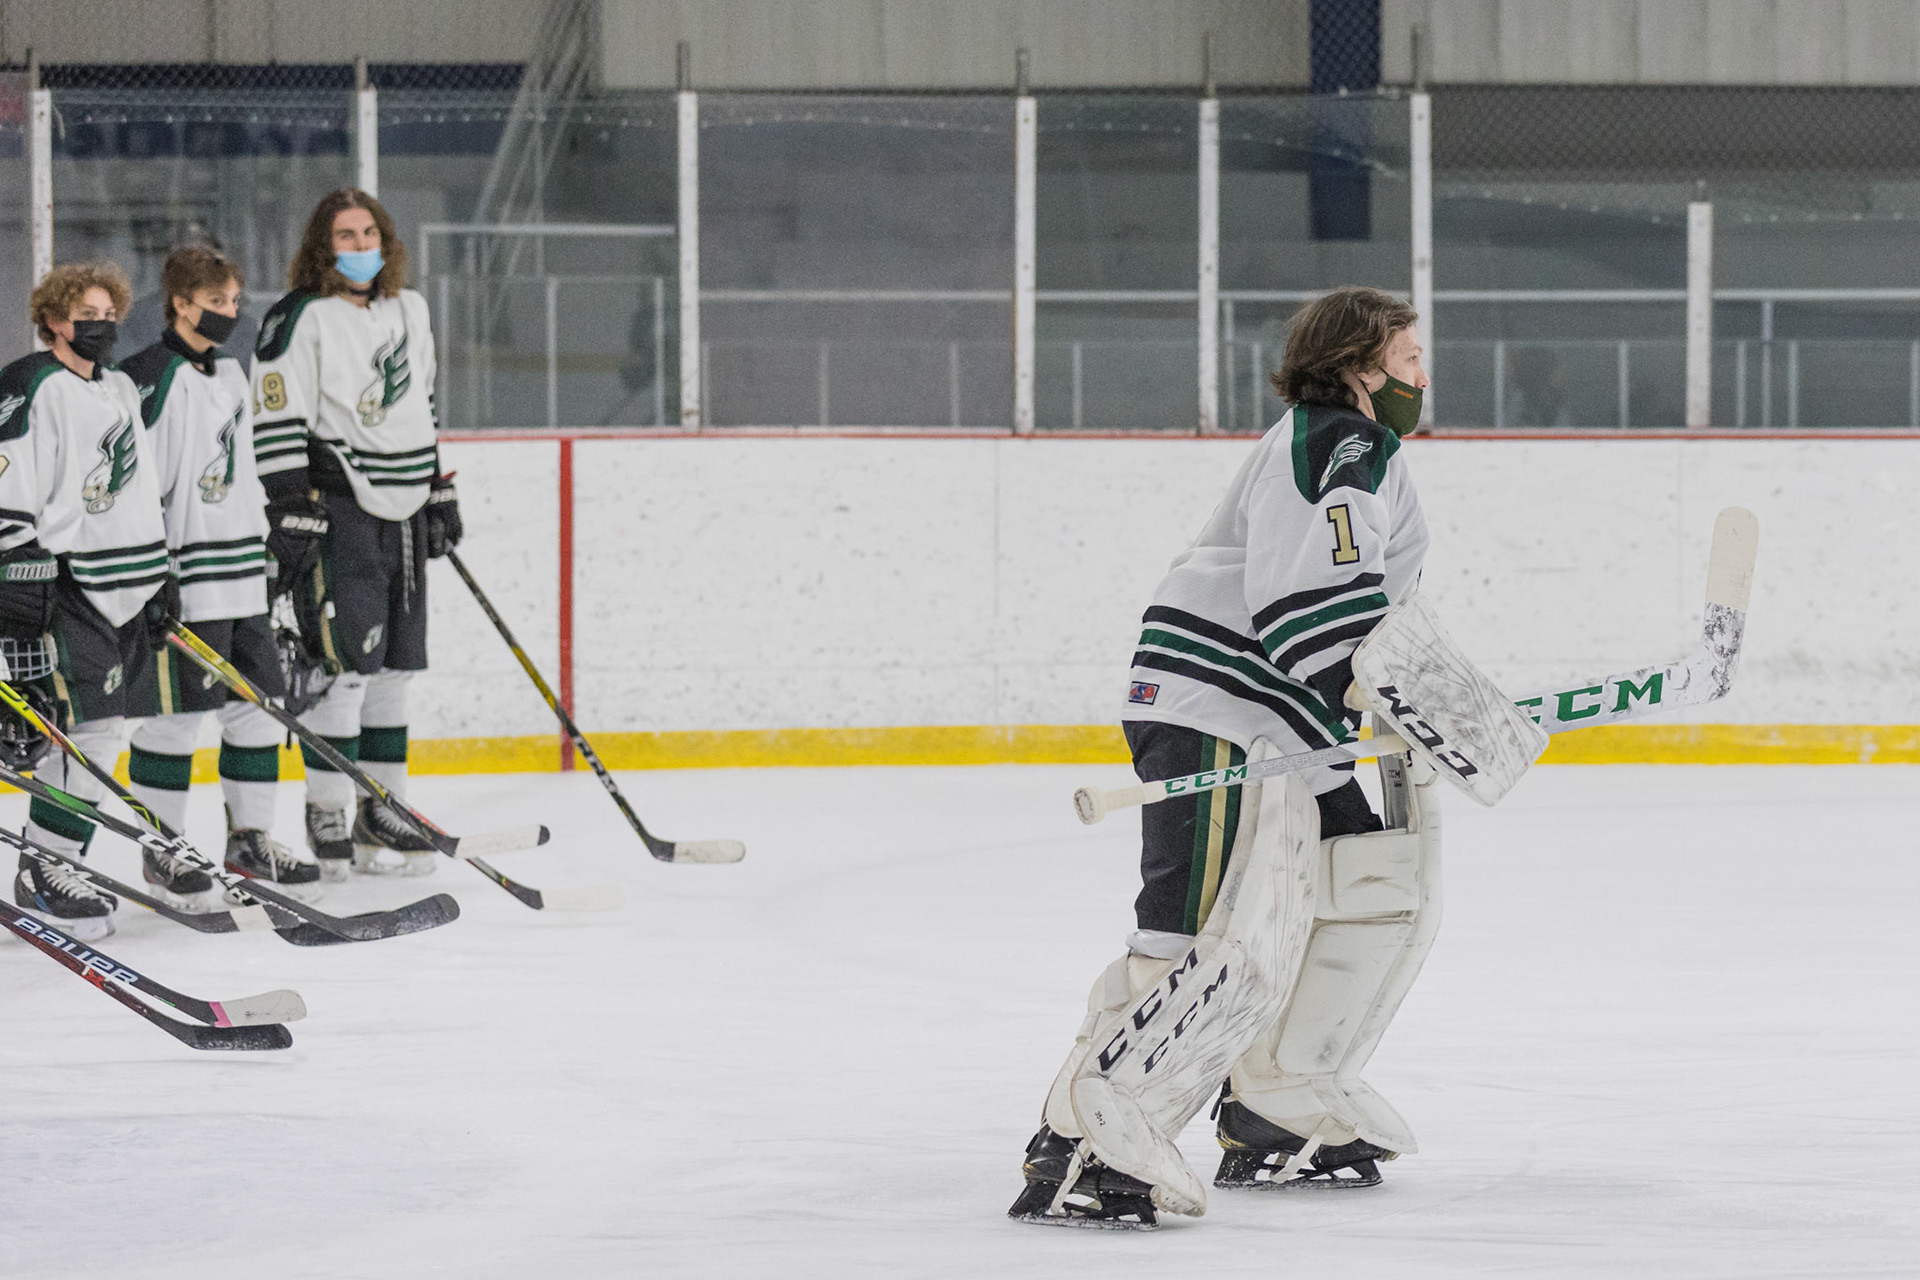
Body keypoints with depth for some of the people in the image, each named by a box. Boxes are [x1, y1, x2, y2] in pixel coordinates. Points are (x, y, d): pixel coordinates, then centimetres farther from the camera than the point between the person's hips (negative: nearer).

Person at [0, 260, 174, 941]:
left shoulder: (121, 390, 18)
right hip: (66, 583, -9)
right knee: (91, 726, -13)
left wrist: (161, 572, 22)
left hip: (127, 588, 9)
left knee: (107, 726, 9)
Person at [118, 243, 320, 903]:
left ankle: (250, 837, 20)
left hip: (242, 575, 9)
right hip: (181, 576, -9)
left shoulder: (231, 376, 15)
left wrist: (261, 544, 24)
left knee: (259, 700, 10)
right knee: (174, 712, -4)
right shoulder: (153, 379, -12)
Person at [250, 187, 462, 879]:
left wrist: (440, 494, 23)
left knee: (392, 666, 10)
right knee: (345, 661, -10)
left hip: (404, 511, 7)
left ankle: (383, 813, 17)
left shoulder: (409, 310, 14)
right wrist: (290, 512, -17)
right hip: (337, 510, -7)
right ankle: (326, 817, -4)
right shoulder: (299, 320, -9)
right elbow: (278, 422, -12)